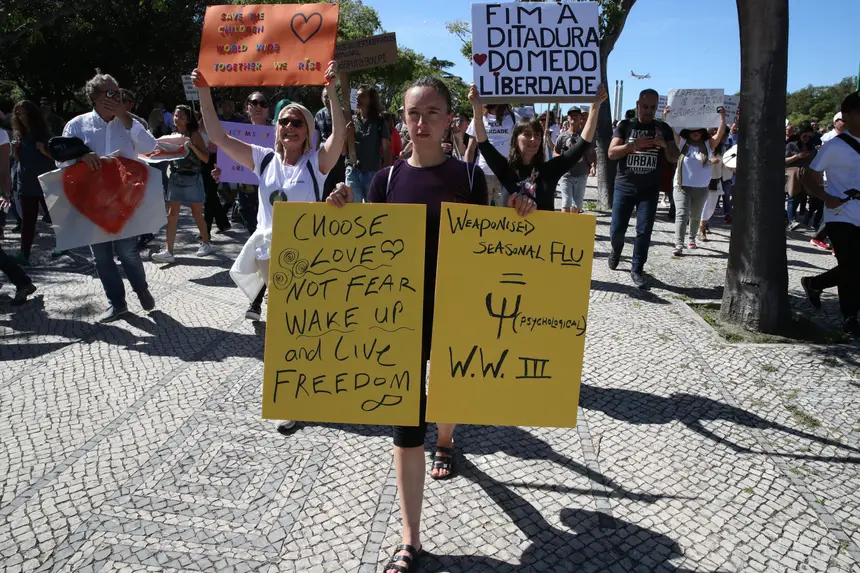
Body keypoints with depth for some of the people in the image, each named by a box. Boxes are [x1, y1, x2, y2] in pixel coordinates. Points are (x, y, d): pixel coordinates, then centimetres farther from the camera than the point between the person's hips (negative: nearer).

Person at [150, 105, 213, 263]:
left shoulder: (194, 135, -3)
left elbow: (206, 159, -9)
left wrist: (192, 146, -21)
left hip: (192, 179, -4)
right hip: (175, 179, 4)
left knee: (197, 214, 6)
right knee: (172, 214, -3)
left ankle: (206, 244, 25)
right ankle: (169, 251, -5)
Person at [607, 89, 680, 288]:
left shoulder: (663, 129, 8)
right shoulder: (625, 125, 3)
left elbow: (674, 158, 5)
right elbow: (612, 153, -6)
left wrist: (664, 144, -15)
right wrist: (633, 145, -21)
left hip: (650, 189, 1)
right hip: (624, 186, -1)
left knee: (644, 231, -3)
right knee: (617, 229, 2)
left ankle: (637, 269, 9)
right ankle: (616, 250, 35)